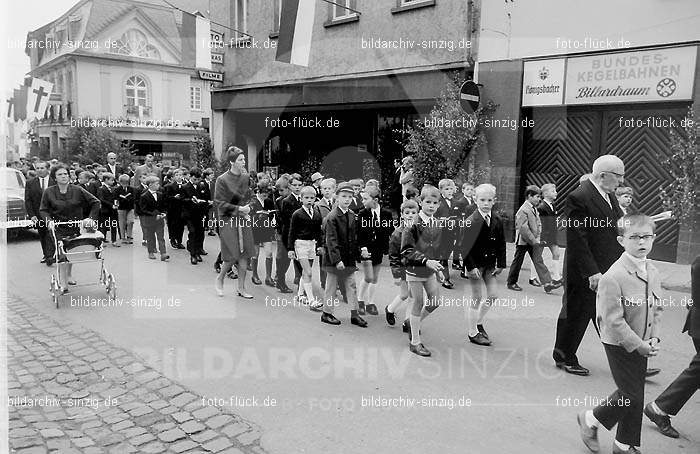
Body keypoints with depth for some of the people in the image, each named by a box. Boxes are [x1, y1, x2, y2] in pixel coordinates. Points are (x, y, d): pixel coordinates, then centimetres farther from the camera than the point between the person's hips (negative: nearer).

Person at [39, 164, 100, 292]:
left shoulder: (77, 190, -5)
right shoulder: (49, 192, -4)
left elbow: (95, 202, -1)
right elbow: (43, 210, 2)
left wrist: (92, 218, -8)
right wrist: (49, 220, -17)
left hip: (76, 227, 2)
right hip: (58, 229, -2)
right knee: (62, 255, -10)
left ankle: (69, 276, 36)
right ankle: (63, 284, -6)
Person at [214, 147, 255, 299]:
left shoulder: (246, 177, 5)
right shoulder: (222, 180, -10)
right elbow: (219, 202, -11)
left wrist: (247, 210, 1)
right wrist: (238, 209, -17)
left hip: (244, 220, 5)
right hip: (228, 221, -5)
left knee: (244, 255, 4)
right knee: (232, 256, -6)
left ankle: (241, 288, 16)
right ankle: (219, 279, 23)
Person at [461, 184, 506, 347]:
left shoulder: (497, 220, 0)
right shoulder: (471, 221, -15)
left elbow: (501, 244, 6)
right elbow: (465, 246, -15)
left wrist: (500, 264, 2)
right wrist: (471, 267, -19)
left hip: (490, 263, 5)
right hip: (475, 263, -5)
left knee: (493, 295, 9)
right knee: (476, 298, 2)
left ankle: (478, 322, 31)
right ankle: (472, 333, 15)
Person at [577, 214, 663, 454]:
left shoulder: (653, 274, 2)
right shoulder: (613, 277, -23)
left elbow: (657, 309, 10)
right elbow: (614, 321, -21)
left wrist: (653, 339, -2)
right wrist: (639, 345, -18)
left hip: (642, 346, 7)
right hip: (619, 344, -7)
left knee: (633, 393, 15)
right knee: (632, 396, -2)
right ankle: (590, 419, 21)